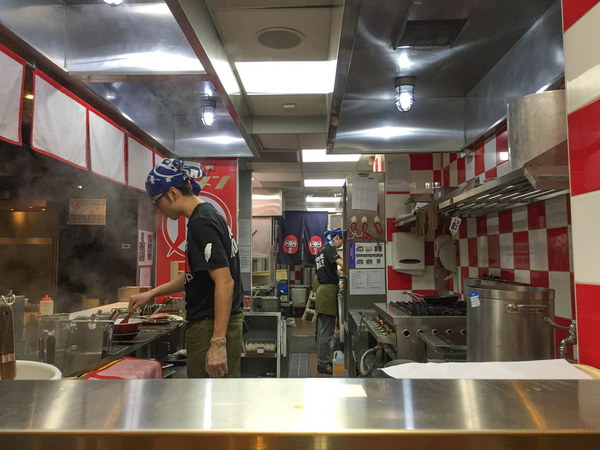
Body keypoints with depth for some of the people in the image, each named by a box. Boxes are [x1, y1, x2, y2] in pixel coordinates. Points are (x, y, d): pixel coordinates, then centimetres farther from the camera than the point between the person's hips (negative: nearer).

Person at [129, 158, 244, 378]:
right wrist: (151, 293, 23)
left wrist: (218, 343, -25)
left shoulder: (201, 223, -17)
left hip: (213, 327, -10)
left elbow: (224, 282, -24)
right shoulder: (208, 215, 14)